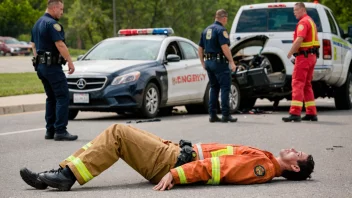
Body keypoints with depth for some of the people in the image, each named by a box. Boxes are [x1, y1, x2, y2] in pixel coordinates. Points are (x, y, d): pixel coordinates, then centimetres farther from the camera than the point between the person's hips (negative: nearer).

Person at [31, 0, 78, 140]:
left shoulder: (37, 24, 16)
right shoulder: (52, 23, -14)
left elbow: (33, 45, 21)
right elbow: (60, 45, -19)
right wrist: (70, 62, -15)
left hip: (40, 65, 10)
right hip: (52, 65, -10)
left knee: (51, 98, 14)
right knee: (62, 97, -8)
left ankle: (50, 131, 14)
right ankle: (60, 131, -14)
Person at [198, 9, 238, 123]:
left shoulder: (206, 30, 14)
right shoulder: (221, 30, -11)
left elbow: (200, 48, 17)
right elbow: (224, 47, -21)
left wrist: (203, 63, 23)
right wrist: (232, 62, -19)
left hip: (208, 62, 8)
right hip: (219, 62, -8)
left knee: (214, 88, 13)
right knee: (225, 88, -5)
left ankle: (212, 115, 11)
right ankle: (225, 115, -9)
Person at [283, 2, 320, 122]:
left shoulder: (303, 22, -13)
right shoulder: (310, 21, 20)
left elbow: (299, 39, -26)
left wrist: (290, 53, -18)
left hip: (304, 56, -10)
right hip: (311, 56, 10)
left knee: (297, 84, -12)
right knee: (306, 85, 15)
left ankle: (295, 113, -19)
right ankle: (311, 113, 14)